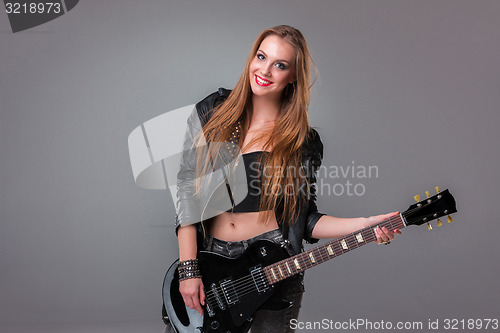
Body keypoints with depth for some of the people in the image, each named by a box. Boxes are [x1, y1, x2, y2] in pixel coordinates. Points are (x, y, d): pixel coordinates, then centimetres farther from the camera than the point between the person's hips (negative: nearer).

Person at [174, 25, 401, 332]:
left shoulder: (304, 142, -2)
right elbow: (187, 189, -4)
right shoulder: (211, 113, -1)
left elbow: (304, 219, 2)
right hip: (209, 263, 1)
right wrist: (188, 269, -9)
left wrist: (364, 225, -13)